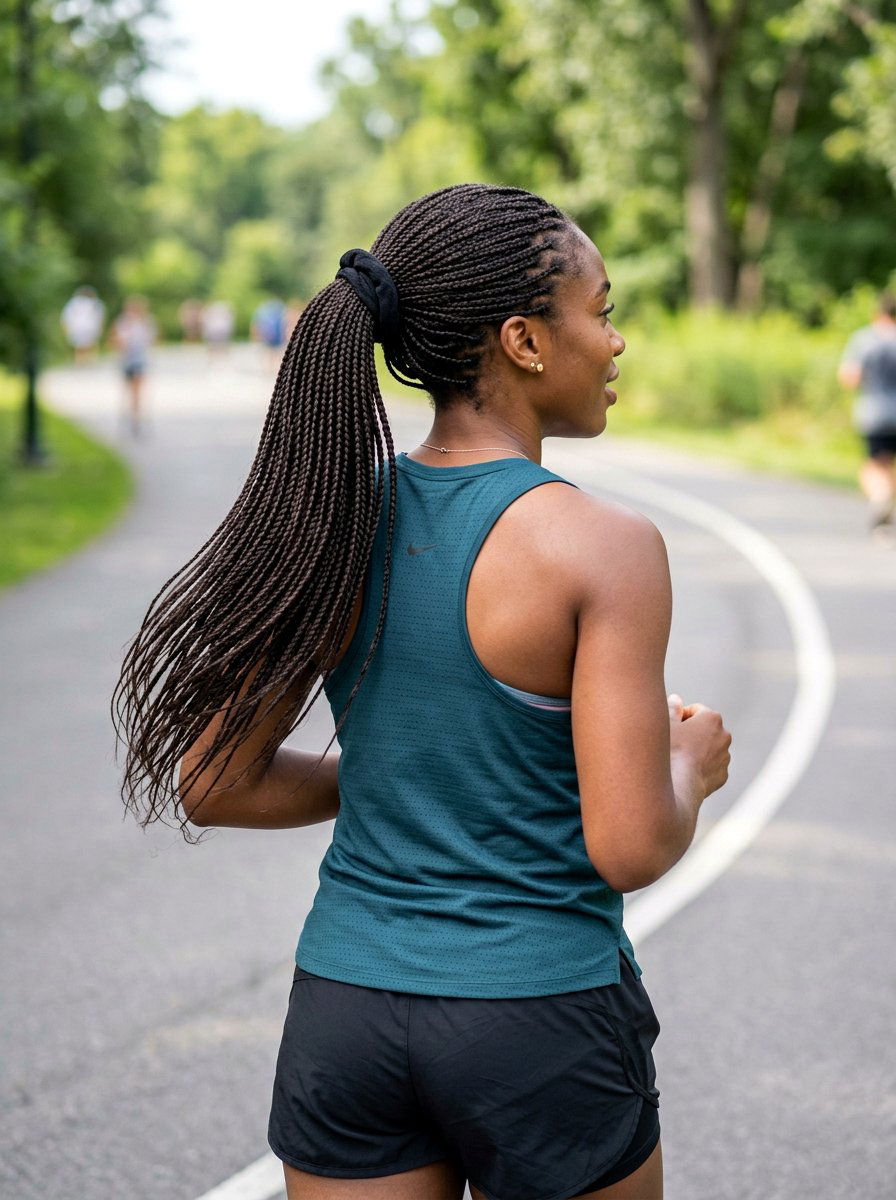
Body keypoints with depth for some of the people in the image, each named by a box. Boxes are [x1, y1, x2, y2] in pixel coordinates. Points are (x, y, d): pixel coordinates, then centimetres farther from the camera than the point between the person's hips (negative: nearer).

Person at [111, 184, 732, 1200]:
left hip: (344, 1013, 4)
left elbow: (209, 784, 1)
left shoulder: (332, 519, -2)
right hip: (539, 1037, -4)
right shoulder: (605, 548, -16)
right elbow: (629, 848, -19)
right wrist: (691, 769, 3)